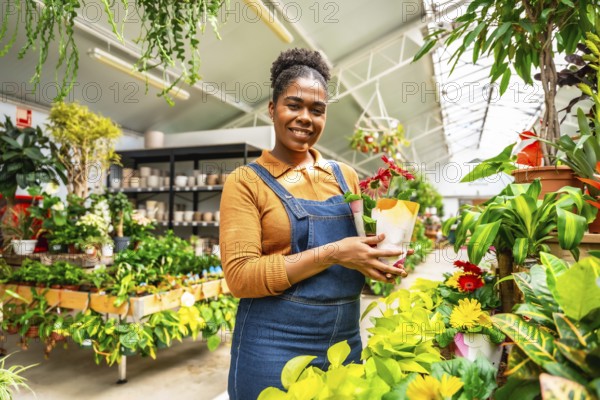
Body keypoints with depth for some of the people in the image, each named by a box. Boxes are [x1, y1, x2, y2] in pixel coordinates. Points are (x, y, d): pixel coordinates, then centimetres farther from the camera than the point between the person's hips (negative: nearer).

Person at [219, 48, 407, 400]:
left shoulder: (346, 177, 4)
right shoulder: (247, 182, -8)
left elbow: (363, 247, 12)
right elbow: (240, 275, -16)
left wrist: (381, 263, -10)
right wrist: (332, 253, -22)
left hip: (346, 343, 4)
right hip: (273, 349, -4)